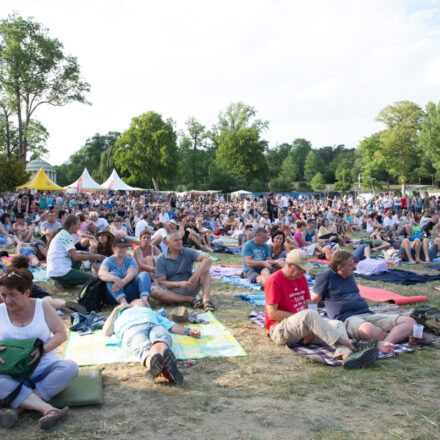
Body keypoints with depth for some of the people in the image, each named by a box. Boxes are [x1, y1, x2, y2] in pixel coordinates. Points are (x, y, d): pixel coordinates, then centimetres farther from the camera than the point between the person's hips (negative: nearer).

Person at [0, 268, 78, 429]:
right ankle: (48, 409, -44)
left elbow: (61, 334, -1)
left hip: (45, 369, 1)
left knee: (70, 367, -29)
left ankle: (18, 407, -32)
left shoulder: (42, 306, 1)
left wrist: (43, 349, -20)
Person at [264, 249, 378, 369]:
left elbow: (307, 305, 10)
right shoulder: (274, 281, -9)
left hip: (302, 328, 8)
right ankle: (342, 341, -35)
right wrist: (301, 317, -13)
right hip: (280, 330, -7)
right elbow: (272, 314, -15)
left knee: (338, 324, -15)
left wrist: (309, 329, -8)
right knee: (309, 314, -35)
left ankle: (347, 355, -44)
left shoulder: (302, 278, 15)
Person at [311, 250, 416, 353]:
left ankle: (384, 342, -37)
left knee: (409, 322, -11)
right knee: (367, 329, -44)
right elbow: (313, 302, 1)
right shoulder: (326, 276, 2)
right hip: (347, 318, -8)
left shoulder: (350, 276, 24)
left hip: (368, 314, 8)